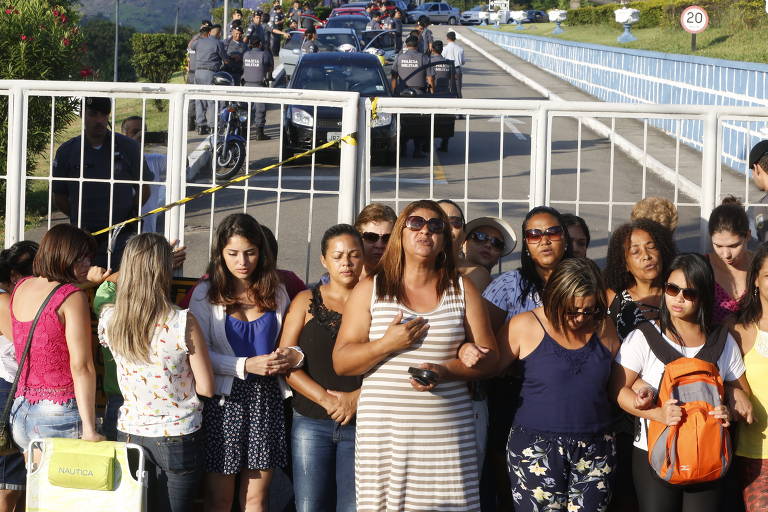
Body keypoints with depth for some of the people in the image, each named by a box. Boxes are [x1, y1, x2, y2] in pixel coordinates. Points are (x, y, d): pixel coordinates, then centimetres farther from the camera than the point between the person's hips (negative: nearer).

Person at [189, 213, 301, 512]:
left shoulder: (276, 292, 8)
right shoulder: (206, 294, -2)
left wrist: (293, 356, -9)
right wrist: (246, 366, -19)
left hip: (266, 398, 3)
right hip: (224, 400, -3)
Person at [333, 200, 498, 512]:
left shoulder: (462, 291, 12)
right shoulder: (370, 290, 9)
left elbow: (489, 357, 8)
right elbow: (341, 362, 5)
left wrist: (445, 371, -9)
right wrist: (387, 344, -10)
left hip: (447, 433, 1)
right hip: (383, 430, 0)